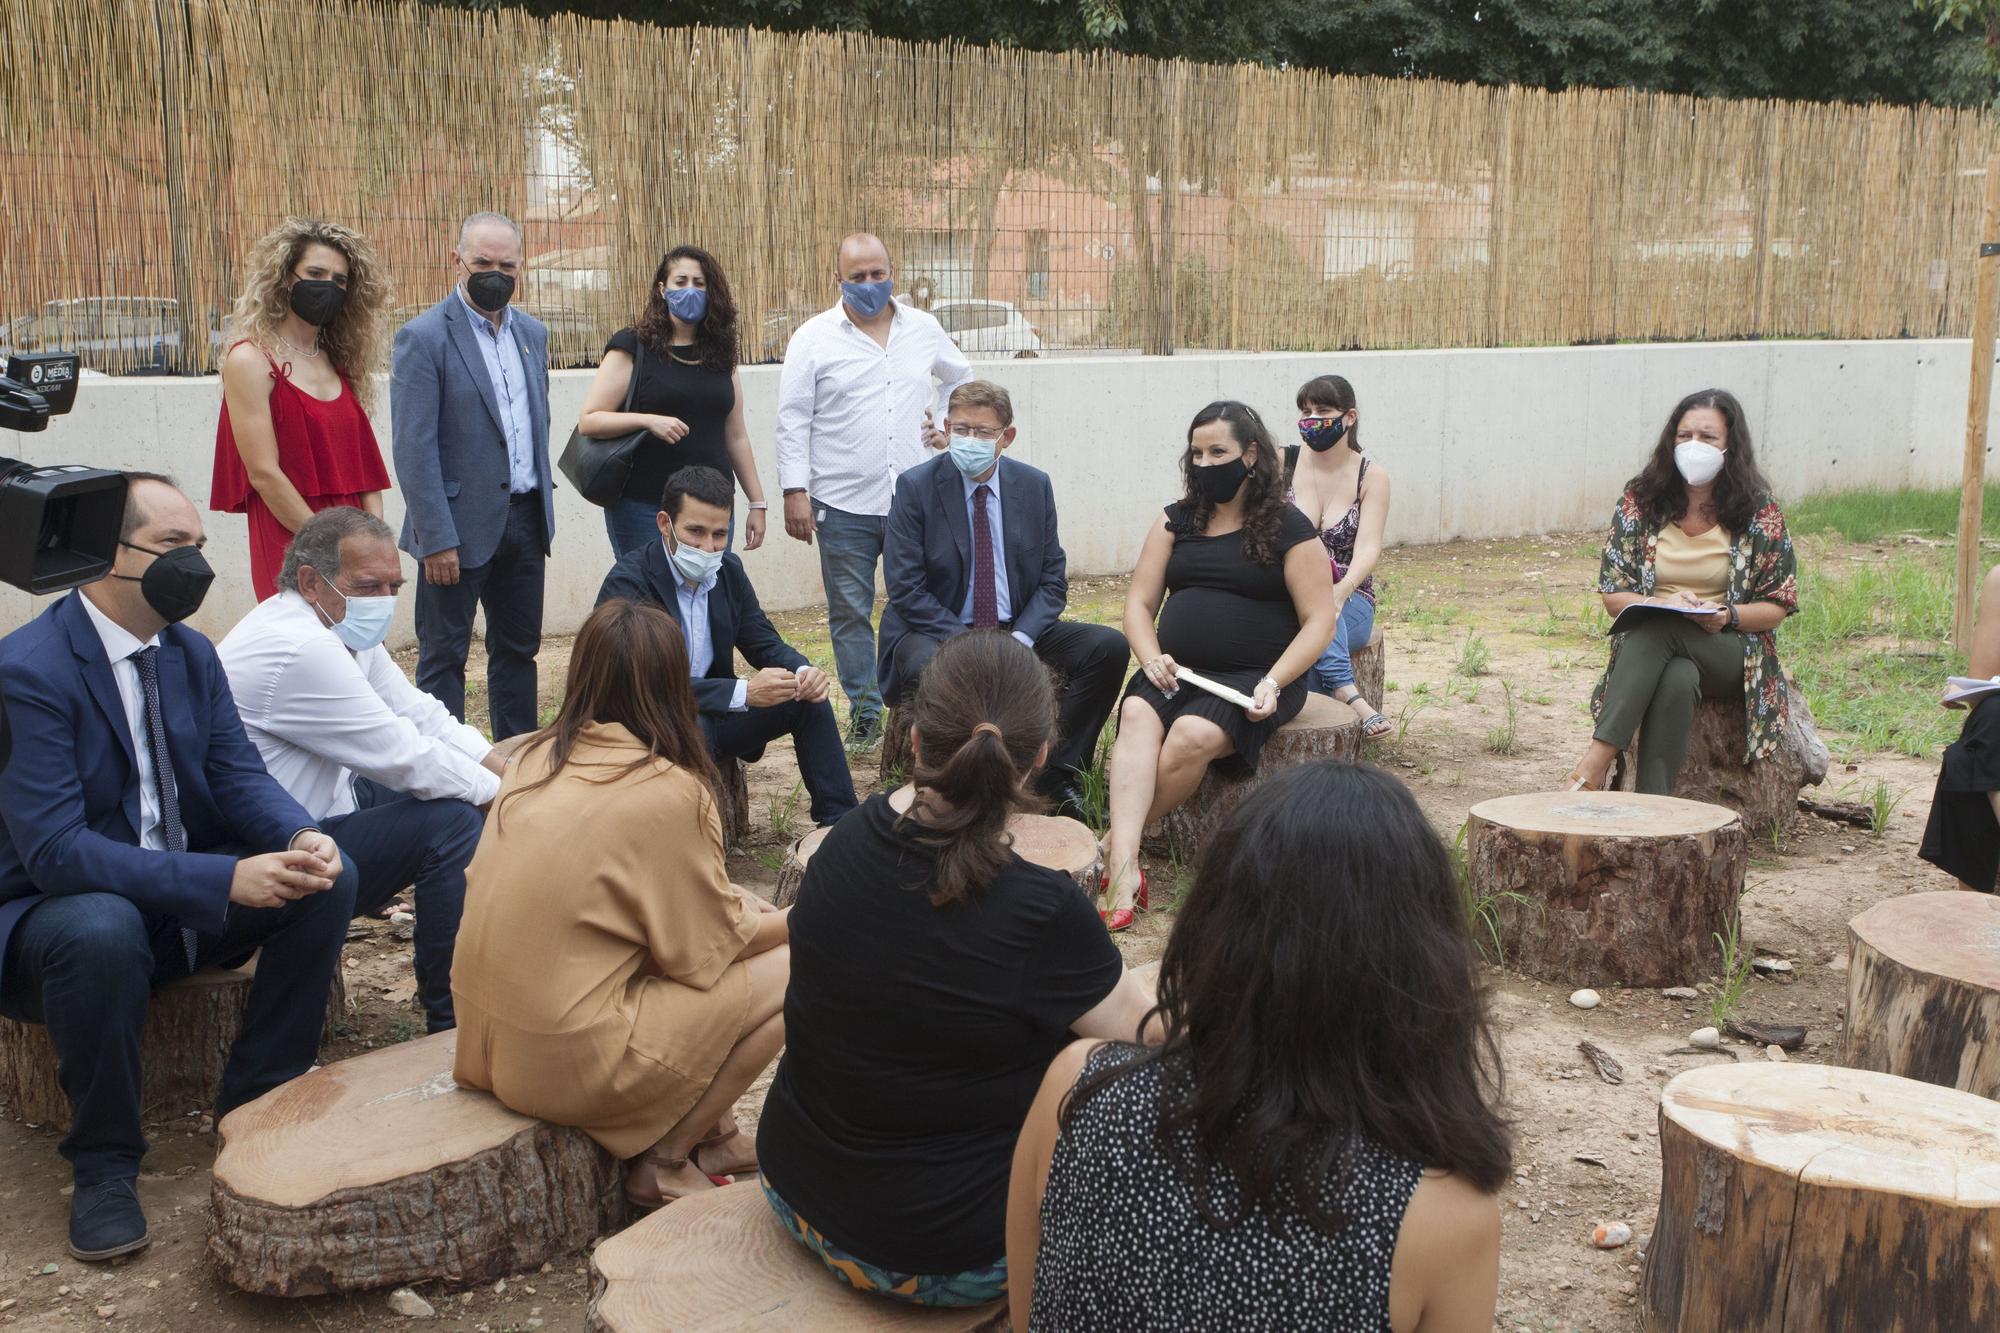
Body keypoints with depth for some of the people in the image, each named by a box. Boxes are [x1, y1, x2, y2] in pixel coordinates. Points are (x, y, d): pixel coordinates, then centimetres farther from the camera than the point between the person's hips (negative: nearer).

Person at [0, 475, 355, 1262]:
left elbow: (239, 776, 1)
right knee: (101, 928, -39)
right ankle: (103, 1163, -15)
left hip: (190, 899, 6)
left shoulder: (191, 652, 2)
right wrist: (224, 880, -36)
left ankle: (258, 1099, -1)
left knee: (327, 874, -16)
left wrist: (301, 838, -23)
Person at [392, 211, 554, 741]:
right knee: (444, 657, 2)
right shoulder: (423, 337, -10)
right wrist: (437, 539, -18)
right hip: (462, 526, -6)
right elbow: (414, 449, -14)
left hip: (525, 519, 7)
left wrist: (543, 509, 14)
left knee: (518, 650, 14)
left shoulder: (533, 334, 11)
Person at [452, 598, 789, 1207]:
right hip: (567, 1062, -8)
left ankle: (710, 1134, 18)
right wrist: (791, 921, 13)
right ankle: (664, 1163, 5)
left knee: (741, 912, 15)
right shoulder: (669, 791, -15)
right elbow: (709, 946, -7)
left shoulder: (534, 759, 5)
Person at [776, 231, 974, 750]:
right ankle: (864, 713, 16)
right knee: (850, 612, 4)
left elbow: (961, 378, 27)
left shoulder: (925, 329, 9)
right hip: (843, 504, -2)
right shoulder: (814, 338, 0)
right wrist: (795, 491, -8)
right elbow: (793, 420, -2)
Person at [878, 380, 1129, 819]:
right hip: (940, 633, -3)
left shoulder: (1035, 486, 5)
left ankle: (1055, 775, -7)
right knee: (924, 667, -38)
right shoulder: (916, 487, -5)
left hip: (1018, 633, 4)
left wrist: (1021, 638, -14)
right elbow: (906, 589, -10)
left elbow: (1052, 580, 6)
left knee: (1109, 646, -17)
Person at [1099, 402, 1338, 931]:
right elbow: (1139, 603, 11)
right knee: (1136, 715, -29)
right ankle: (1124, 869, -41)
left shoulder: (1289, 529, 2)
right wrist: (1152, 659, -10)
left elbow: (1319, 620, -1)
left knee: (1192, 736, -33)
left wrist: (1273, 683, -15)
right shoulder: (1176, 521, 14)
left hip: (1251, 677, -3)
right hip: (1176, 671, 3)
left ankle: (1113, 844, -17)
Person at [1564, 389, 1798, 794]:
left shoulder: (1758, 510, 2)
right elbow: (1613, 596, 4)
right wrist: (1666, 603, -17)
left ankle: (1596, 760, -44)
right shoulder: (1640, 500, 5)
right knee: (1677, 679, -37)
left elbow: (1777, 606, 4)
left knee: (1658, 630, -35)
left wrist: (1727, 616, -17)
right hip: (1648, 643, 2)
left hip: (1728, 652, -1)